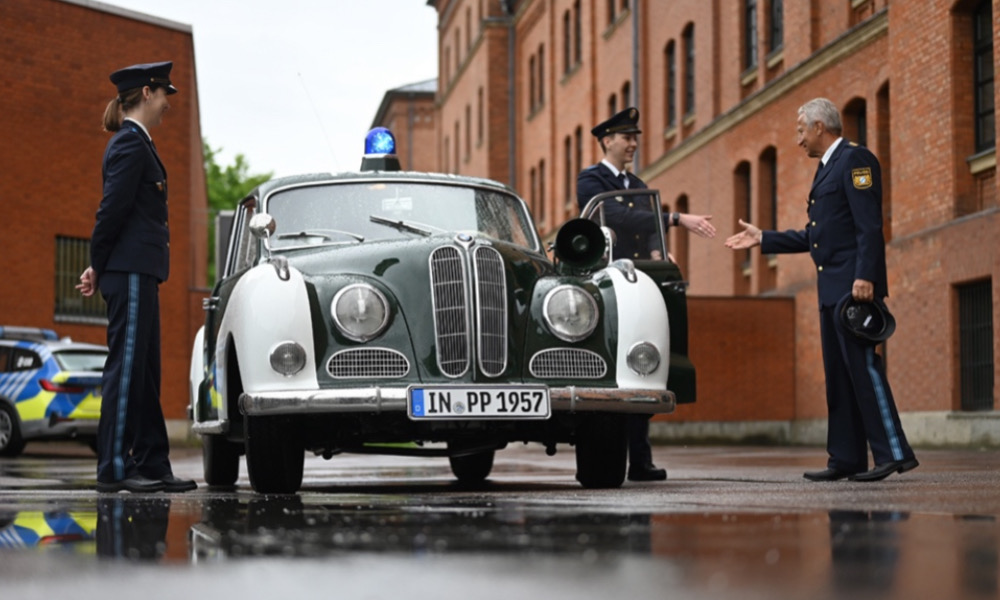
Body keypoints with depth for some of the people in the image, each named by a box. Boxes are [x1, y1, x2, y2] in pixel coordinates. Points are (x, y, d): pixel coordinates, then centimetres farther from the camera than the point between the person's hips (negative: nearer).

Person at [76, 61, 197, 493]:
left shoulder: (136, 143, 20)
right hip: (131, 271, -10)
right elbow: (112, 209, -16)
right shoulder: (130, 143, -10)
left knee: (145, 372, 10)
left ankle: (151, 465, 13)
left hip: (138, 273, 10)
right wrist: (99, 266, -10)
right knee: (126, 368, -8)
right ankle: (114, 469, -7)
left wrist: (100, 266, 13)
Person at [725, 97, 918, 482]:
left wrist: (865, 277, -25)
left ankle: (893, 453, -11)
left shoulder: (855, 159, -8)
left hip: (854, 285, -10)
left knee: (862, 364, -13)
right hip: (831, 289, 10)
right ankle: (846, 459, 10)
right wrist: (763, 239, 22)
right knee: (838, 373, 8)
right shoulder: (826, 169, 22)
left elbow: (869, 225, -17)